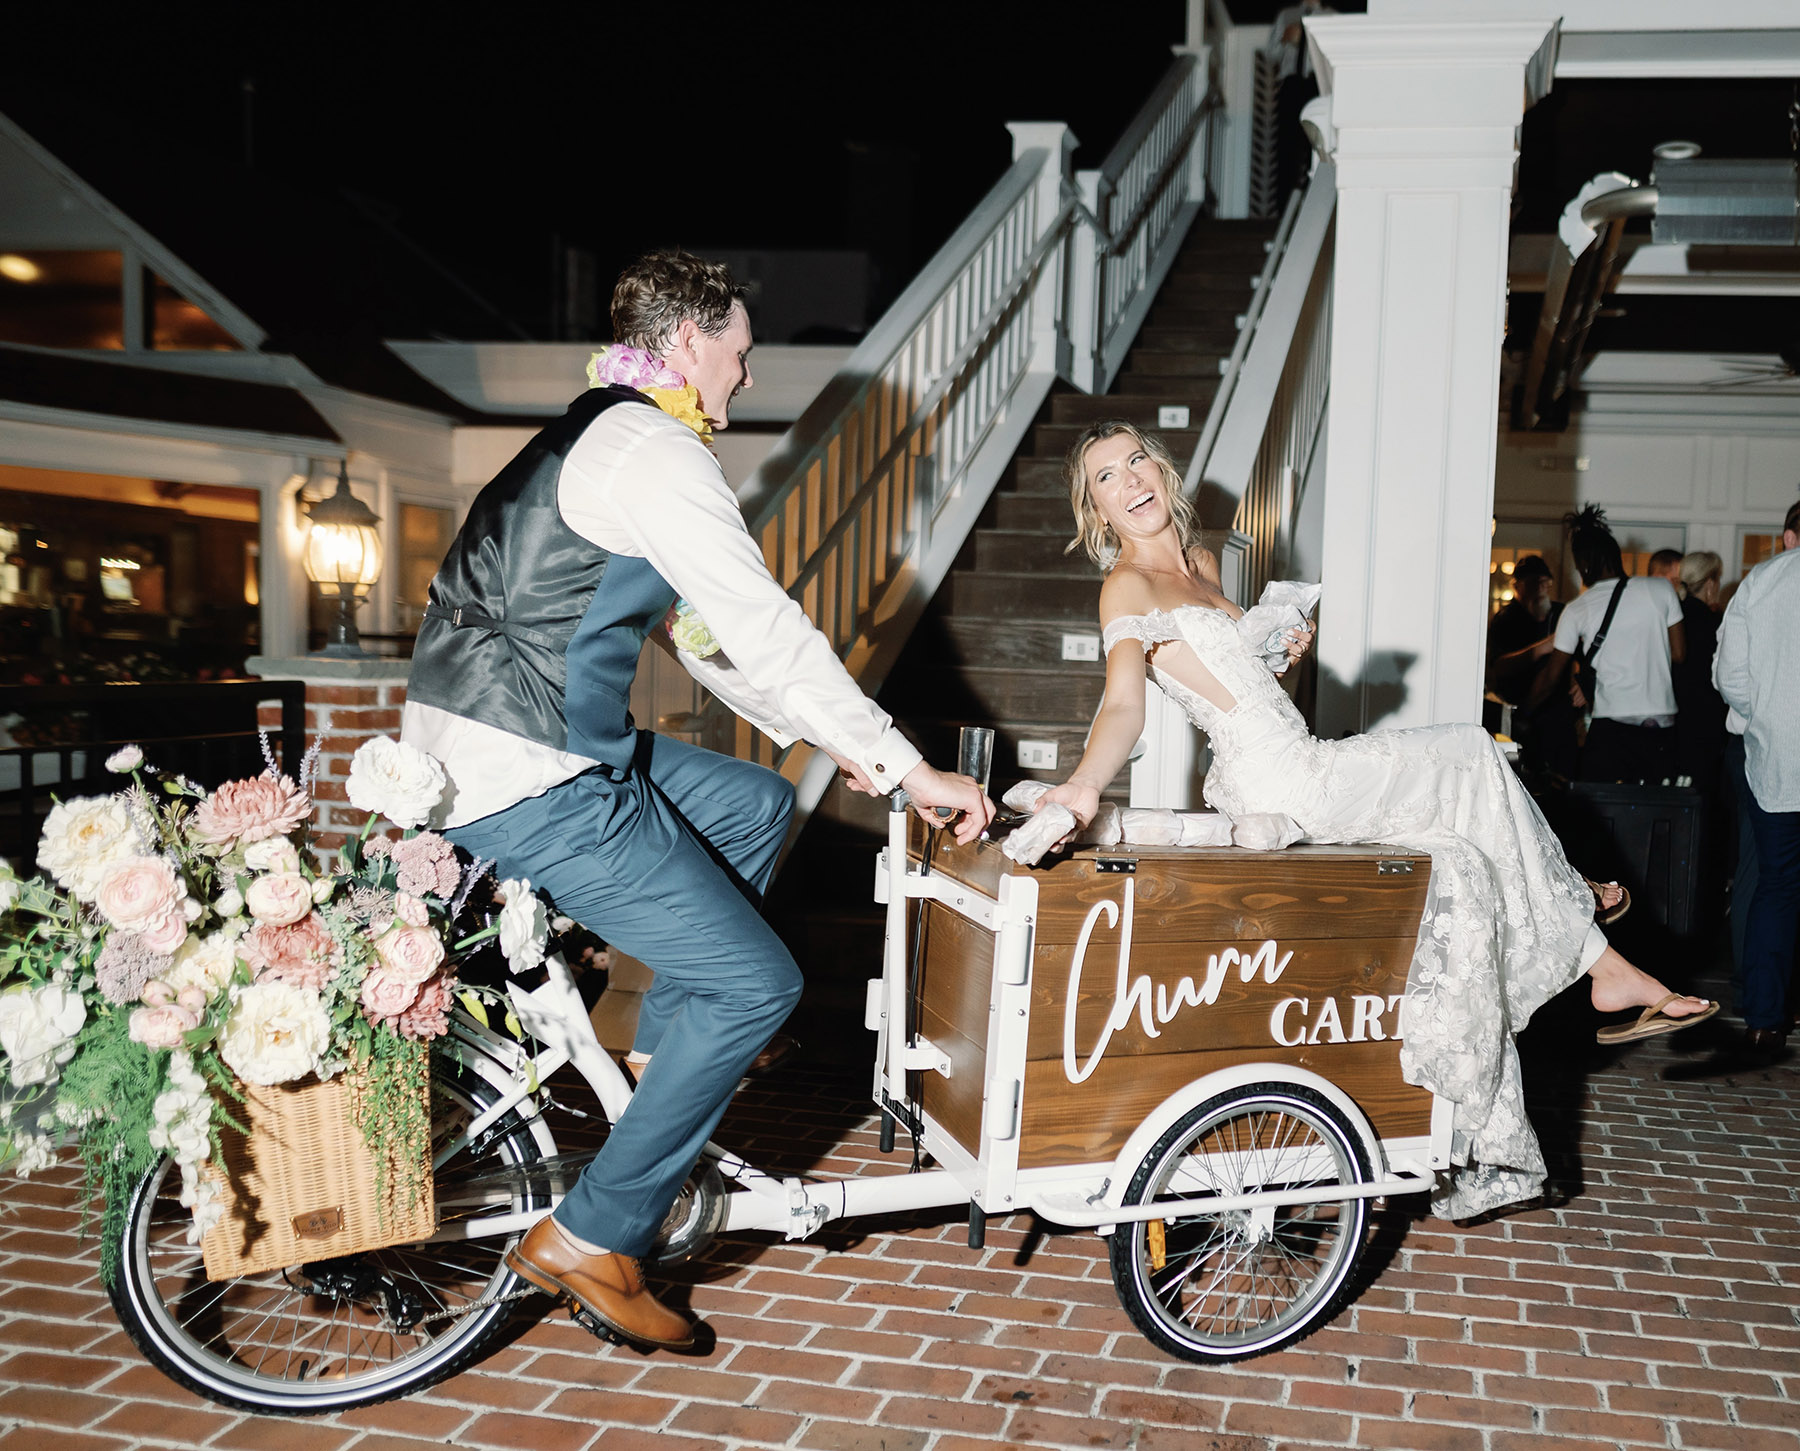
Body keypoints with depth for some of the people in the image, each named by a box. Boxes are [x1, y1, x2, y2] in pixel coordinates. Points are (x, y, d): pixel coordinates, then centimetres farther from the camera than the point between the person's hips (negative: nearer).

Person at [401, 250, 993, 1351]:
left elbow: (694, 628, 24)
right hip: (527, 787, -10)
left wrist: (827, 738, 25)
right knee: (757, 981, -6)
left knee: (756, 805, 21)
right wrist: (910, 771, -12)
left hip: (477, 746, 10)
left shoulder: (600, 438, 19)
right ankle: (595, 1238, 1)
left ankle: (666, 1050, 27)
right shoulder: (654, 450, -13)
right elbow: (766, 634, -18)